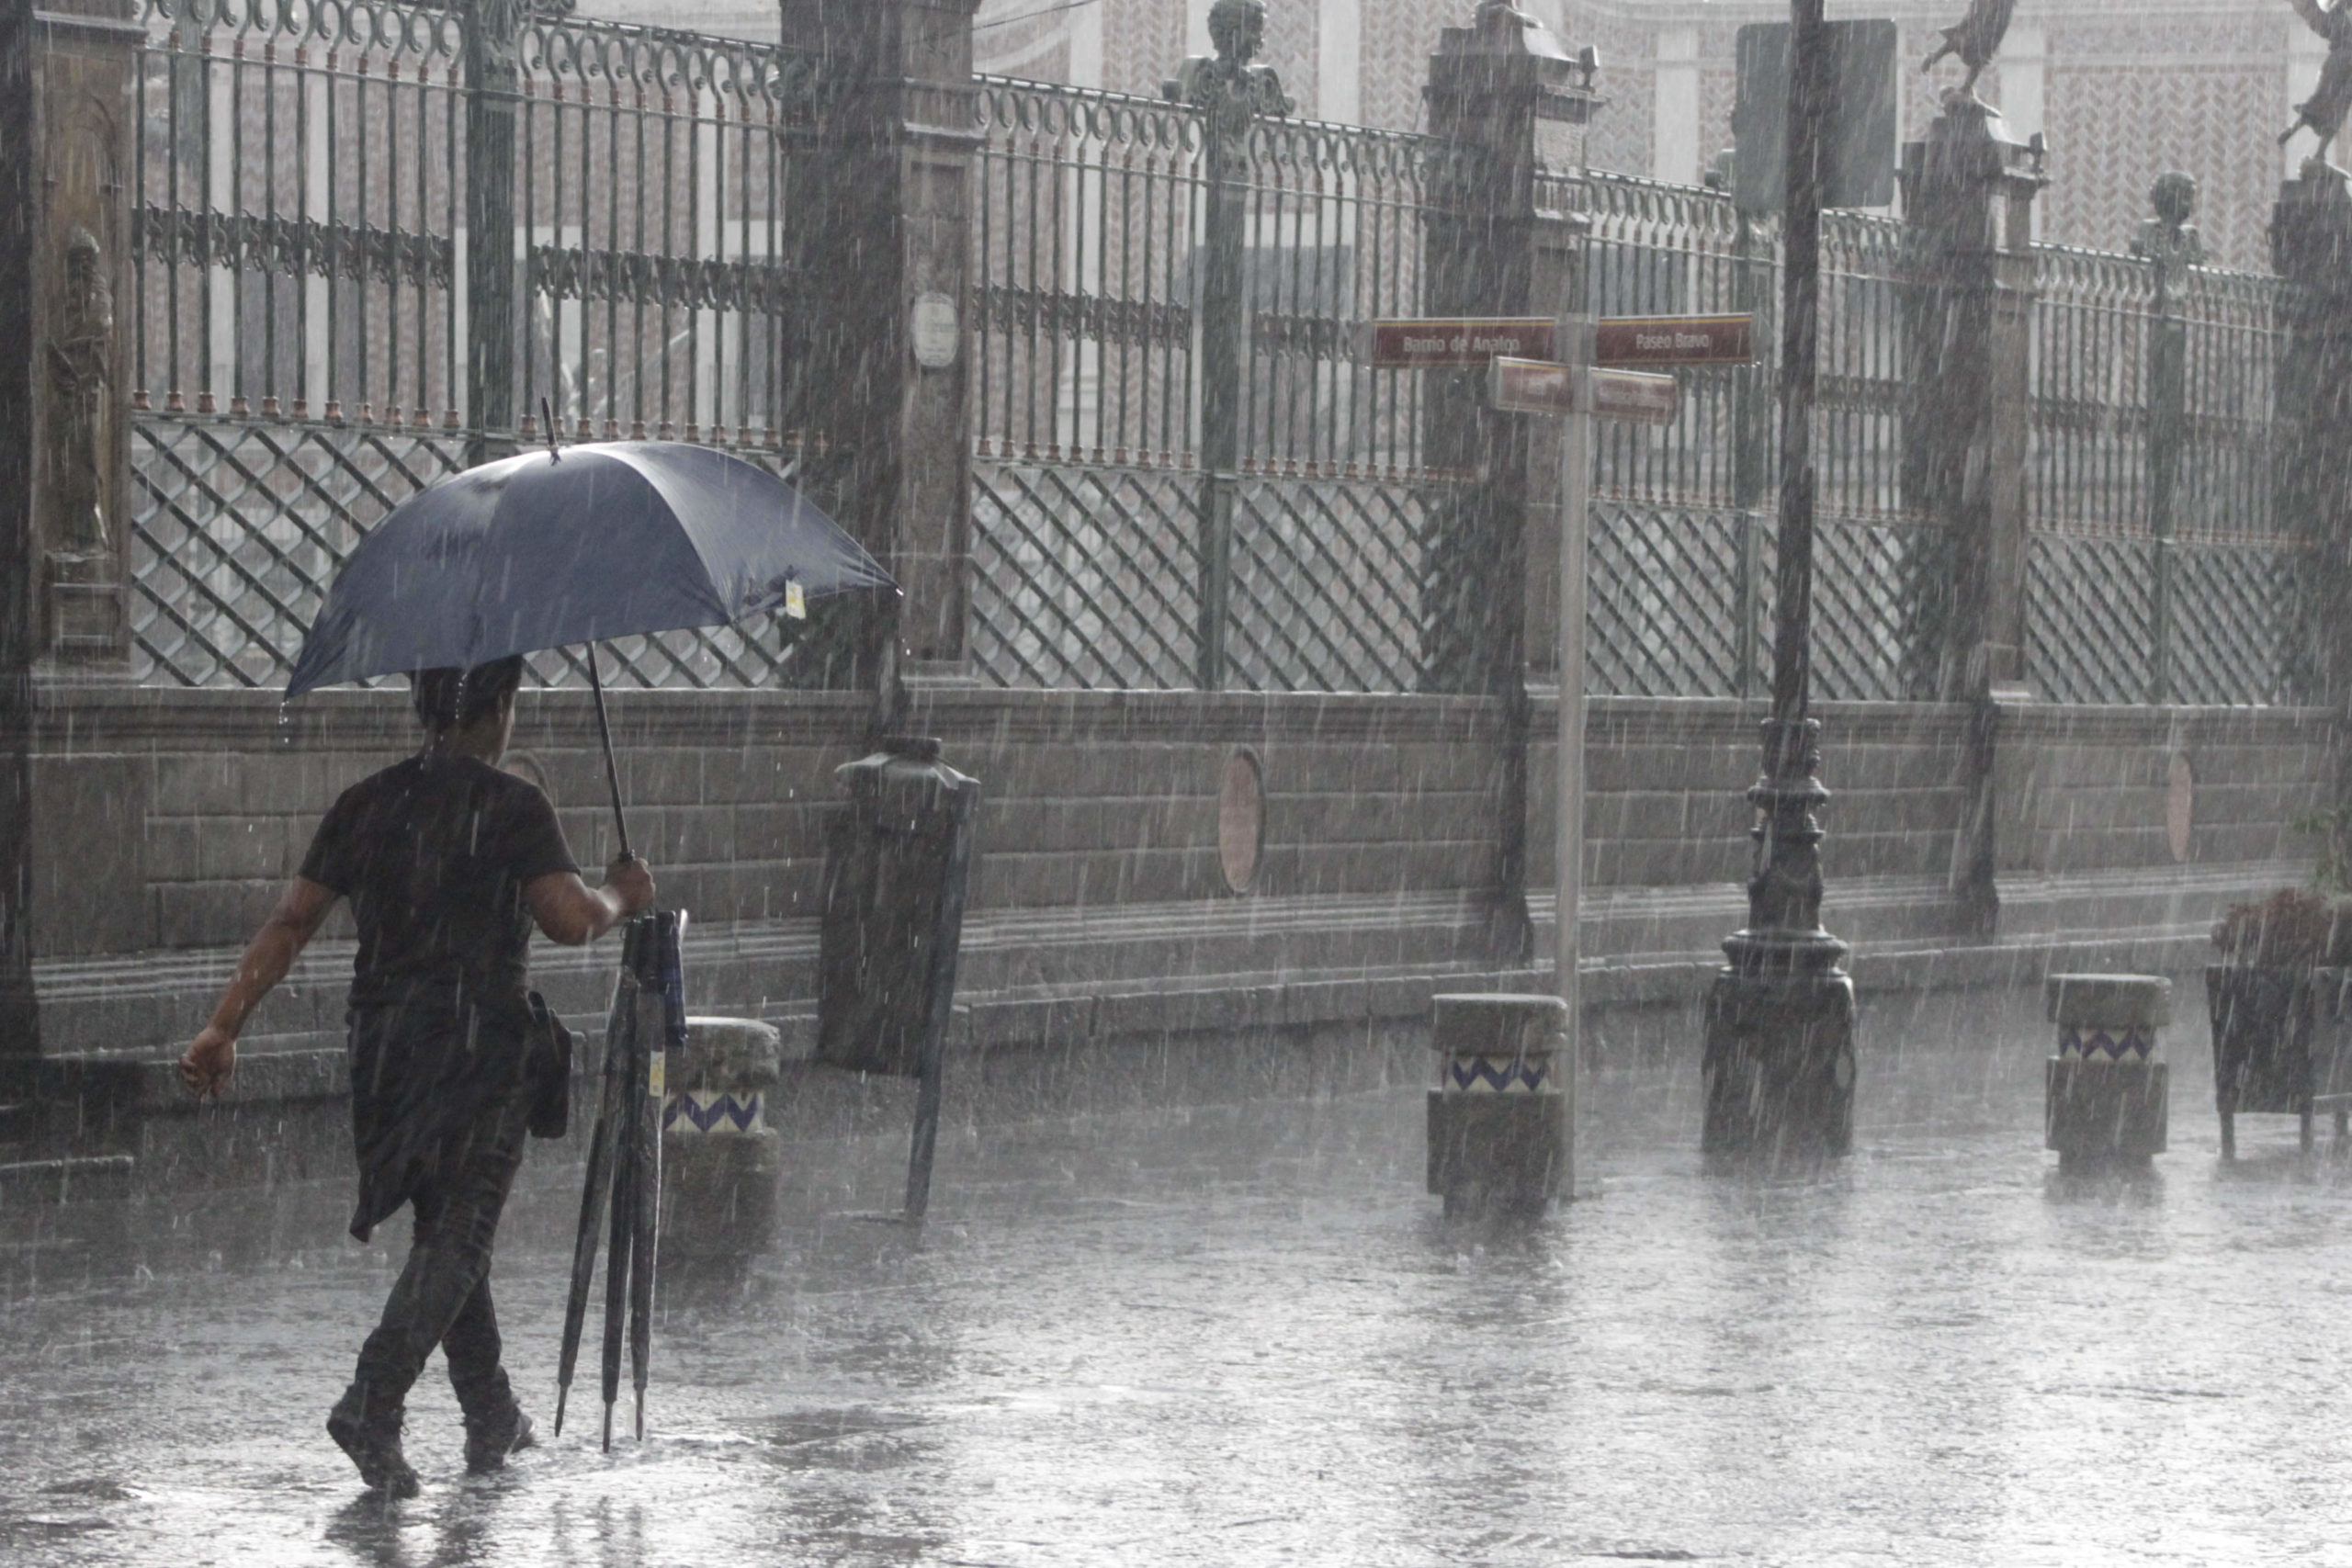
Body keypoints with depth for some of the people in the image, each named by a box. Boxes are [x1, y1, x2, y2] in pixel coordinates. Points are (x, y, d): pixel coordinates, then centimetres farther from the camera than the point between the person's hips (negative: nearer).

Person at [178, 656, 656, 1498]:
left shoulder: (366, 803, 7)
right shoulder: (513, 806, -8)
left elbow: (292, 919, 4)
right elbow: (569, 919, -18)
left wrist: (224, 1027, 4)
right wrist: (620, 896, 4)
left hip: (382, 1043, 6)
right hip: (481, 1046, -6)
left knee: (447, 1230, 18)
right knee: (458, 1236, -3)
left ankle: (493, 1416, 27)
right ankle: (373, 1402, -20)